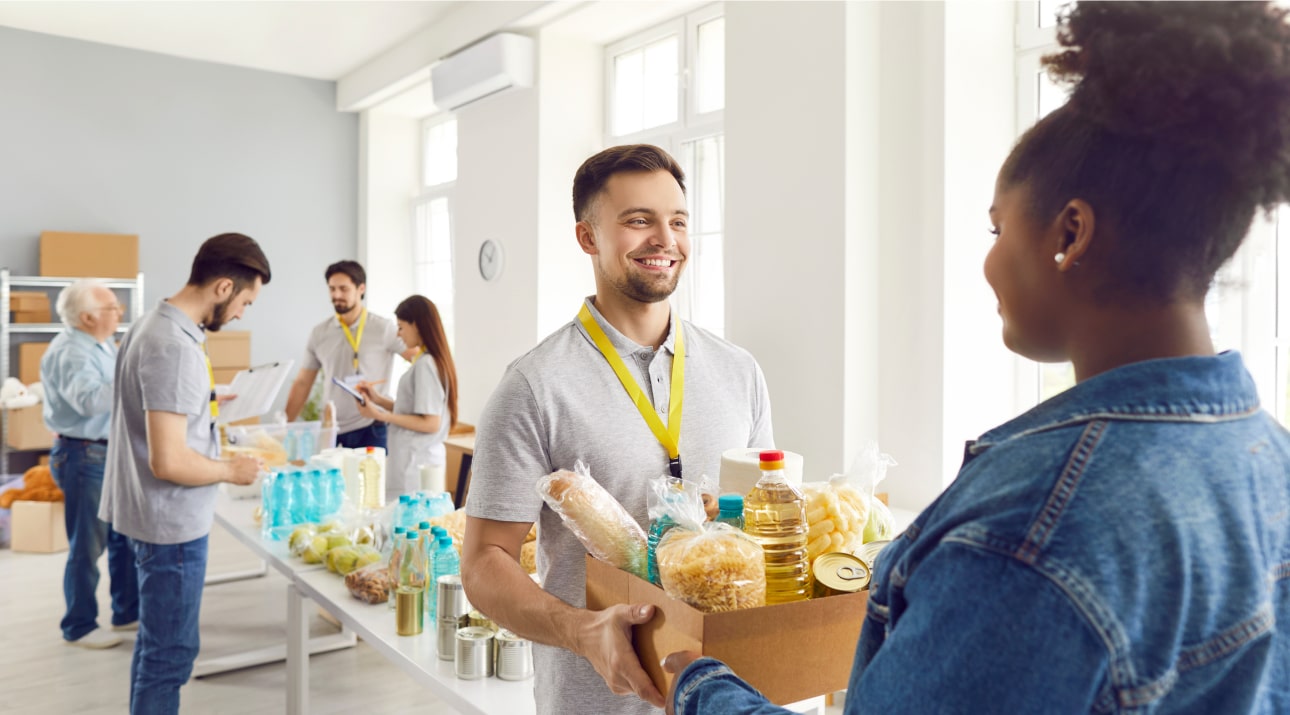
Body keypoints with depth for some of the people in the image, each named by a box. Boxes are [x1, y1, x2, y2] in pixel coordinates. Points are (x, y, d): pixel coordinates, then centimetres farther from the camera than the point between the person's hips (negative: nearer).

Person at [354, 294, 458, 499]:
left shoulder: (425, 365, -16)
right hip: (419, 459, 9)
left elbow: (430, 423, -18)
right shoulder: (434, 360, 11)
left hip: (416, 463, -9)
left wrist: (381, 415, -16)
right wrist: (378, 399, 11)